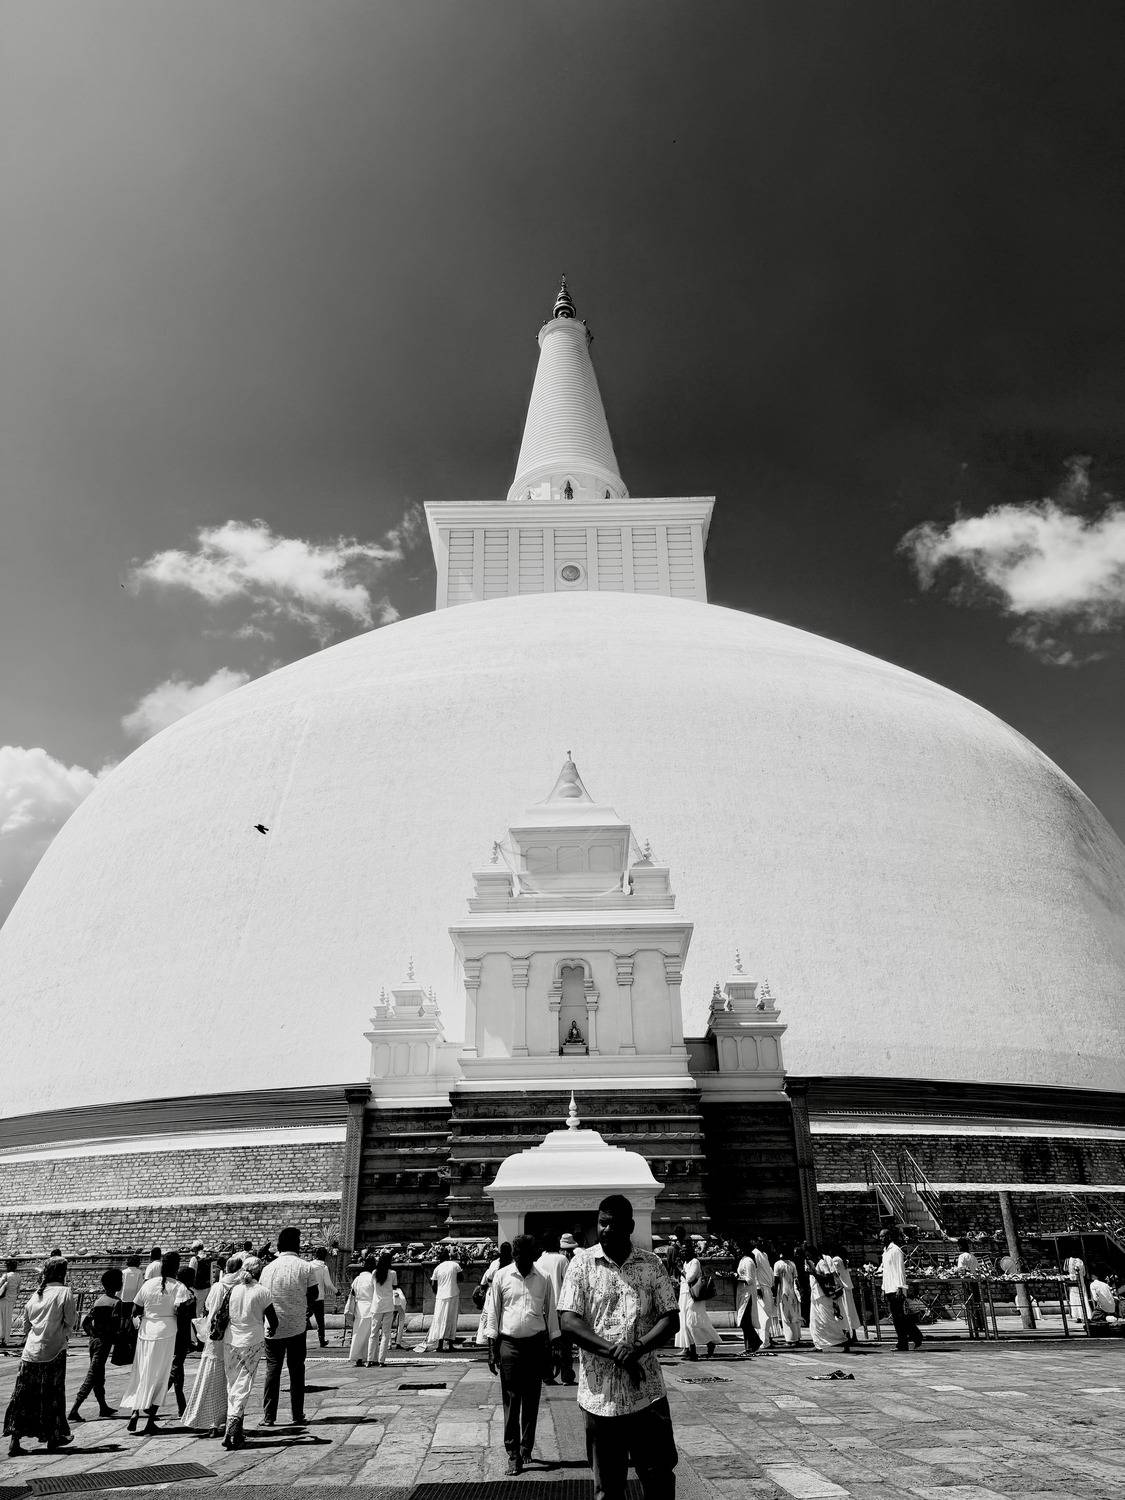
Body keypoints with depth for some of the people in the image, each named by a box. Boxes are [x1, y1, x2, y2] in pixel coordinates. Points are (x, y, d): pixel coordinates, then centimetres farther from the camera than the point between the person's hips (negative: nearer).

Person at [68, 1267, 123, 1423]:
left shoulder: (98, 1300, 6)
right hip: (105, 1341, -7)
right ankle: (73, 1411, -10)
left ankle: (103, 1408, 30)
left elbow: (86, 1321, 5)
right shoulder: (116, 1302, -13)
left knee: (99, 1375, 17)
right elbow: (116, 1326, -19)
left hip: (93, 1339, 7)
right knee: (92, 1377, -4)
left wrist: (91, 1334, 13)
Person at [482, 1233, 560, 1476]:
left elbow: (551, 1313, 6)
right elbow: (492, 1313, 2)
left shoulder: (544, 1279, 0)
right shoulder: (501, 1276, -3)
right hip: (509, 1344, -1)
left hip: (536, 1344, 1)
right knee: (511, 1401, -1)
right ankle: (513, 1455, 6)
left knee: (532, 1401, 9)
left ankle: (527, 1449, 24)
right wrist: (492, 1349, -1)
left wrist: (551, 1349, 6)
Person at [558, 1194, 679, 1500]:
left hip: (647, 1393, 1)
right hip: (600, 1394, -1)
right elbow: (568, 1322, -8)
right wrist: (614, 1351, -20)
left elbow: (670, 1319, 0)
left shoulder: (651, 1264, 3)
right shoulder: (582, 1264, -2)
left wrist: (637, 1348, -18)